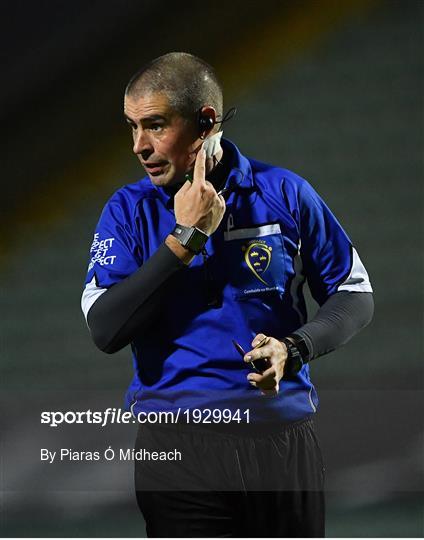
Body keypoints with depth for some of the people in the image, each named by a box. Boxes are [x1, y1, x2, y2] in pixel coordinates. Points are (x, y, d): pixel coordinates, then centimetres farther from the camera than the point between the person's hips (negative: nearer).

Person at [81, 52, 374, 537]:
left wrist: (293, 348, -10)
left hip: (283, 440, 1)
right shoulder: (129, 210, 1)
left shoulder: (283, 193, 1)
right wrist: (186, 238, -13)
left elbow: (355, 295, 8)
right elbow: (104, 330, -11)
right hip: (177, 449, -1)